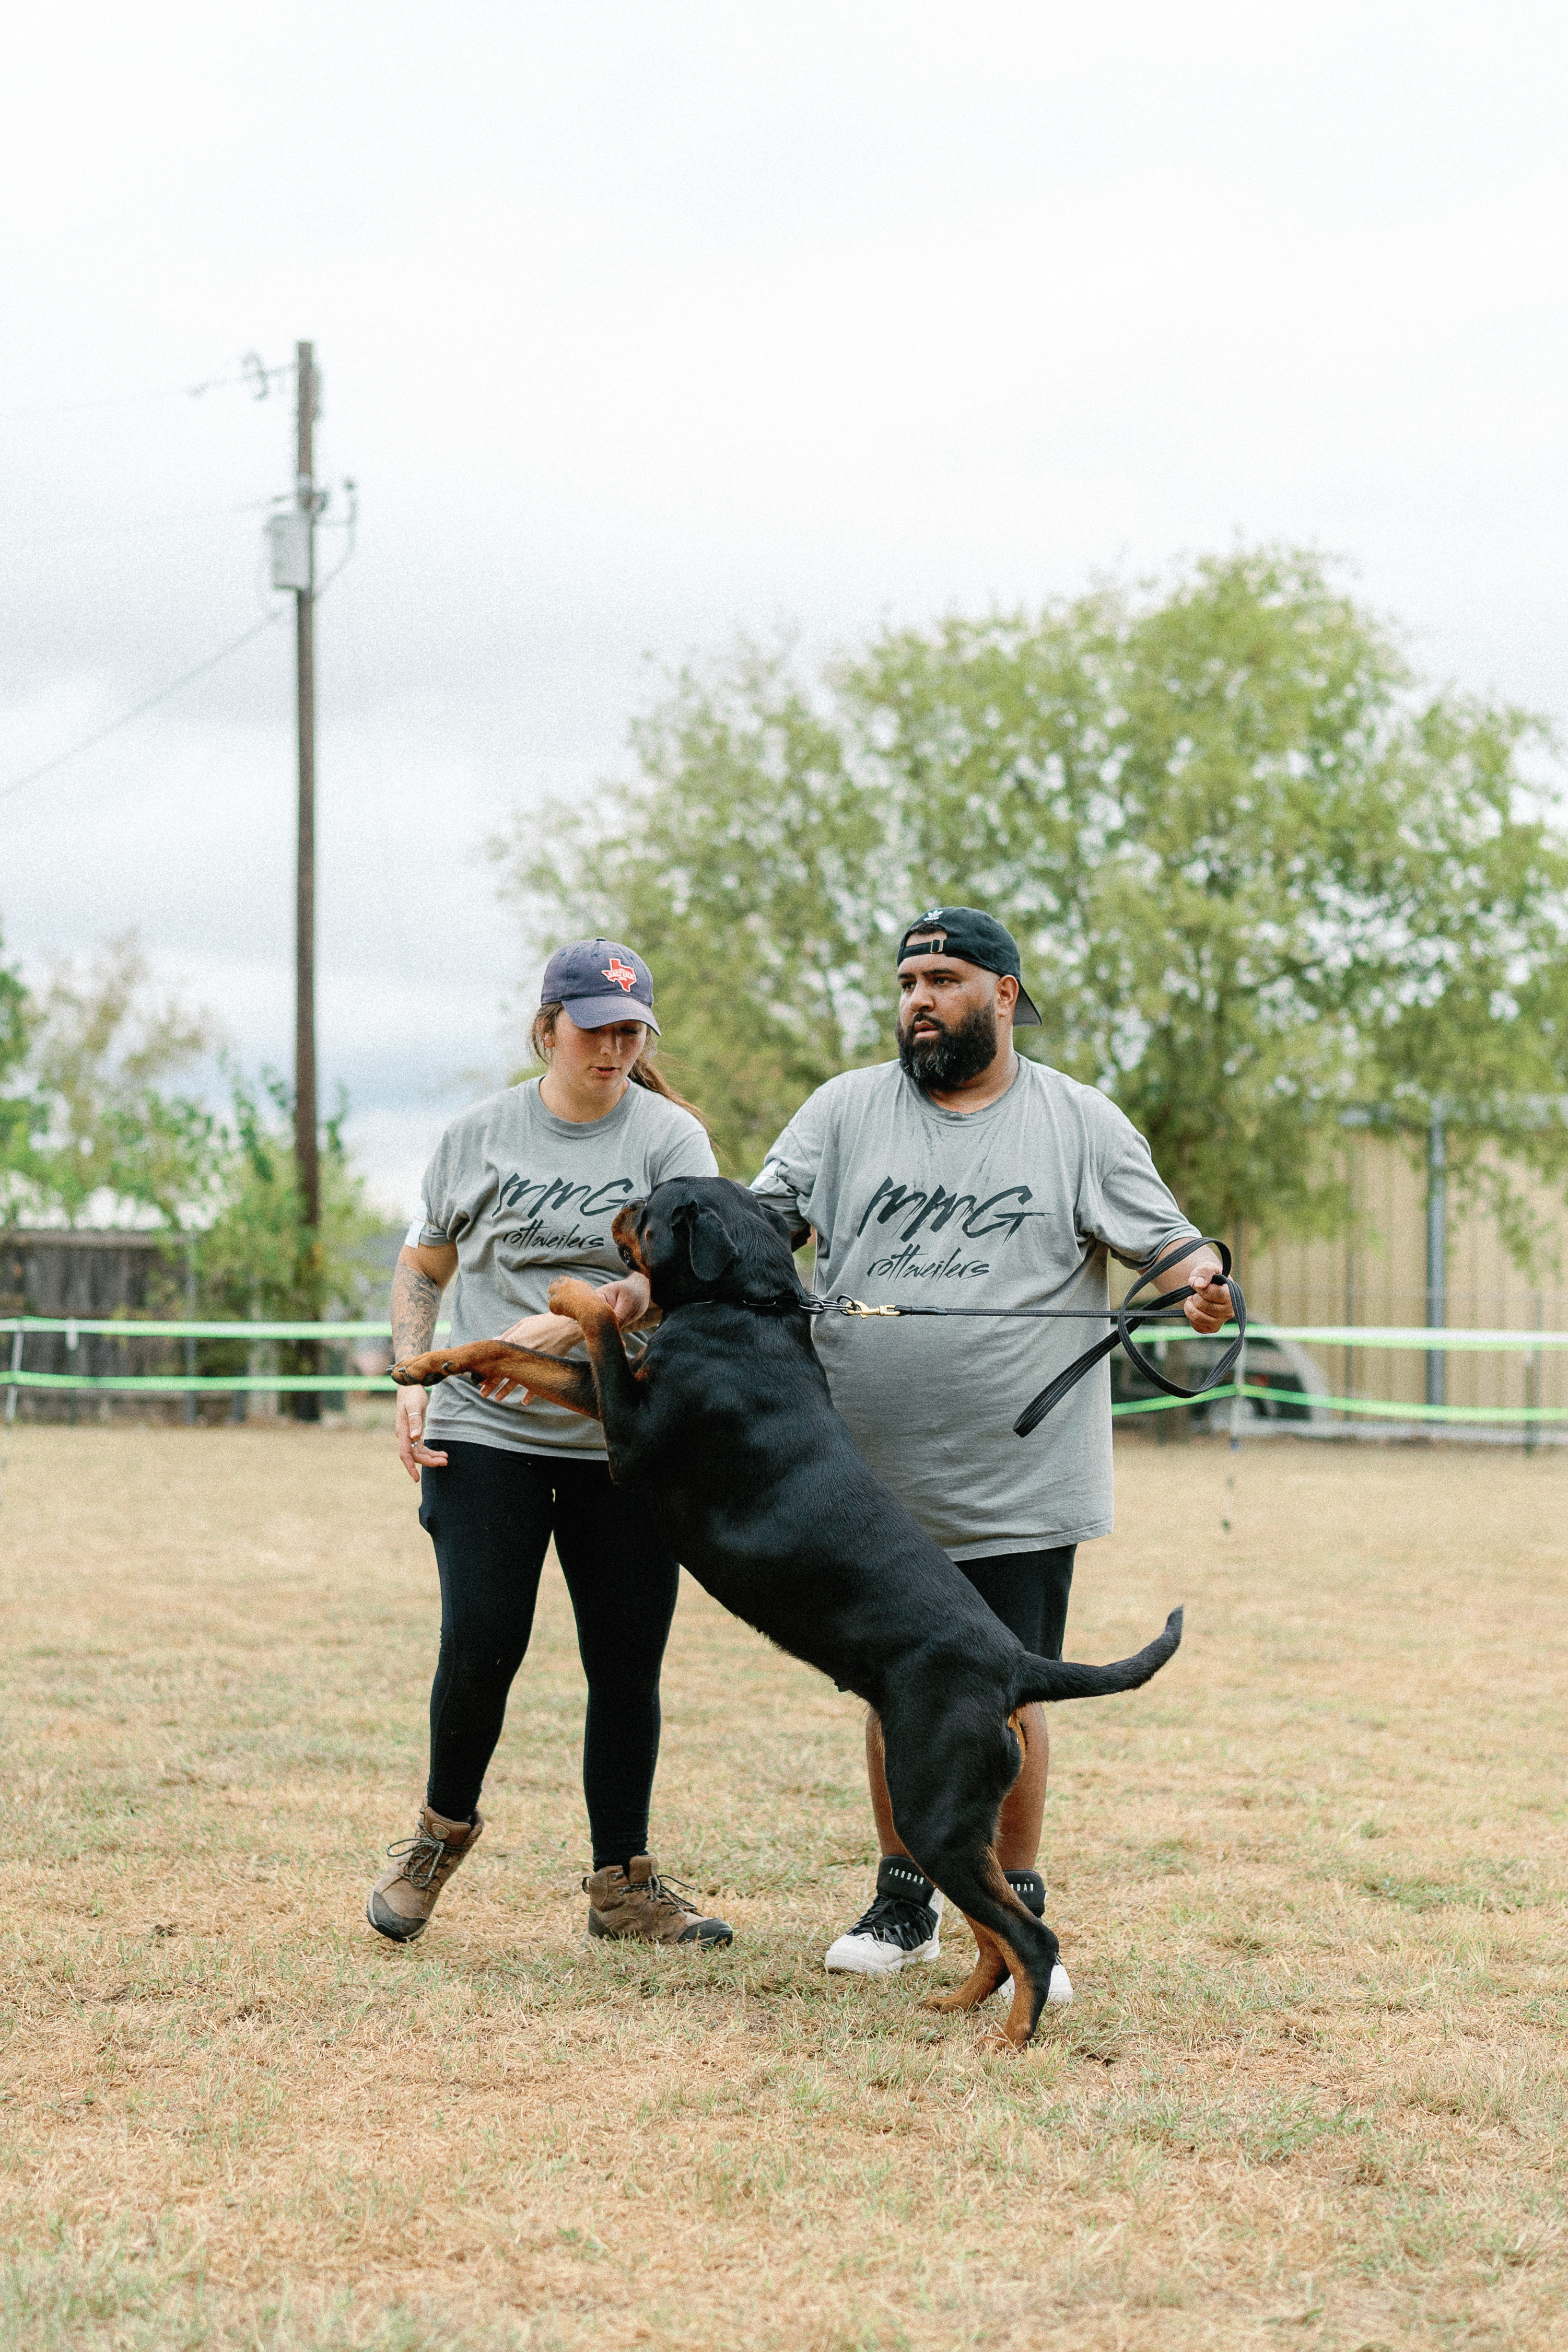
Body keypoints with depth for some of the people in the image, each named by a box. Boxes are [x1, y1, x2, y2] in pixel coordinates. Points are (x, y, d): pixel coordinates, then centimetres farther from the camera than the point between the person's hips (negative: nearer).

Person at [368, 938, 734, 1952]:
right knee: (481, 1644, -6)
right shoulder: (481, 1134, 7)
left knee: (628, 1664, 2)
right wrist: (412, 1384, 2)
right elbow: (423, 1268, 16)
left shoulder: (671, 1137, 0)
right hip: (487, 1434, 0)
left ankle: (623, 1883, 15)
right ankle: (444, 1830, 20)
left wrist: (573, 1323, -28)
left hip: (627, 1441, 0)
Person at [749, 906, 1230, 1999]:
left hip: (1022, 1486, -2)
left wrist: (1201, 1283, -21)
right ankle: (904, 1899, 28)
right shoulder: (848, 1110, 6)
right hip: (874, 1479, 2)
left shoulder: (1081, 1123, 3)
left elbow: (1166, 1244, 2)